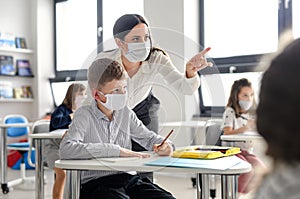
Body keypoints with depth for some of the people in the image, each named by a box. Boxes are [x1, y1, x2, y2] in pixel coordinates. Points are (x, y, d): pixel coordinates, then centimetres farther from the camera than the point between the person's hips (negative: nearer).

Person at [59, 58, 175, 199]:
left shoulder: (126, 113, 11)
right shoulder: (84, 114, -4)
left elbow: (148, 138, 25)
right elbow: (65, 149, -21)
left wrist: (163, 145, -1)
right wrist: (116, 150, -20)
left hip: (128, 178, 5)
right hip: (95, 181, -5)